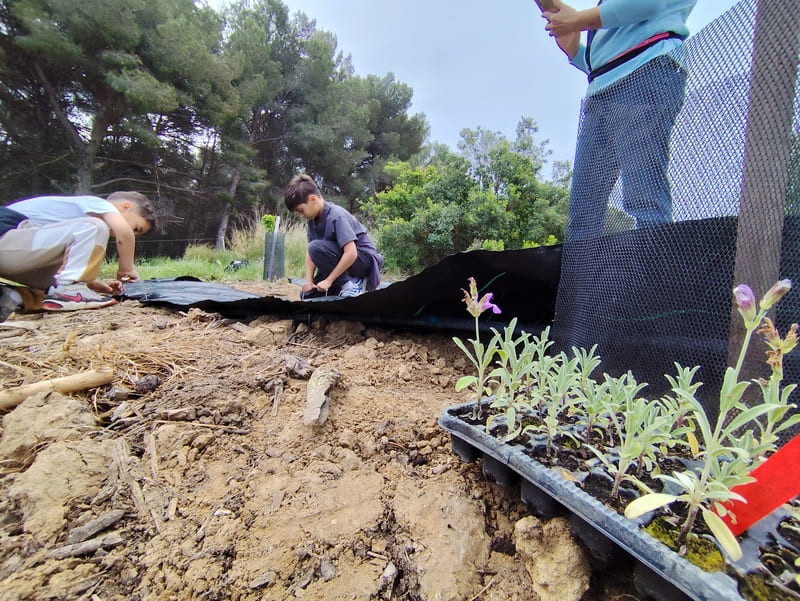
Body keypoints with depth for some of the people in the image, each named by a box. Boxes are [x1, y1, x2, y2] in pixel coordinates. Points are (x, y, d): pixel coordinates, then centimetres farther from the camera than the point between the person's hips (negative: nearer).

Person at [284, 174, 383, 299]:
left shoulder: (336, 216, -24)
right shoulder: (313, 218, 0)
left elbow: (351, 254, -31)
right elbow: (310, 252, 1)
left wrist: (329, 280, -25)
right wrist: (309, 280, -12)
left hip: (364, 259, -8)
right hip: (342, 261, 8)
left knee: (316, 247, -30)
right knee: (307, 294, 4)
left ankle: (352, 284, -17)